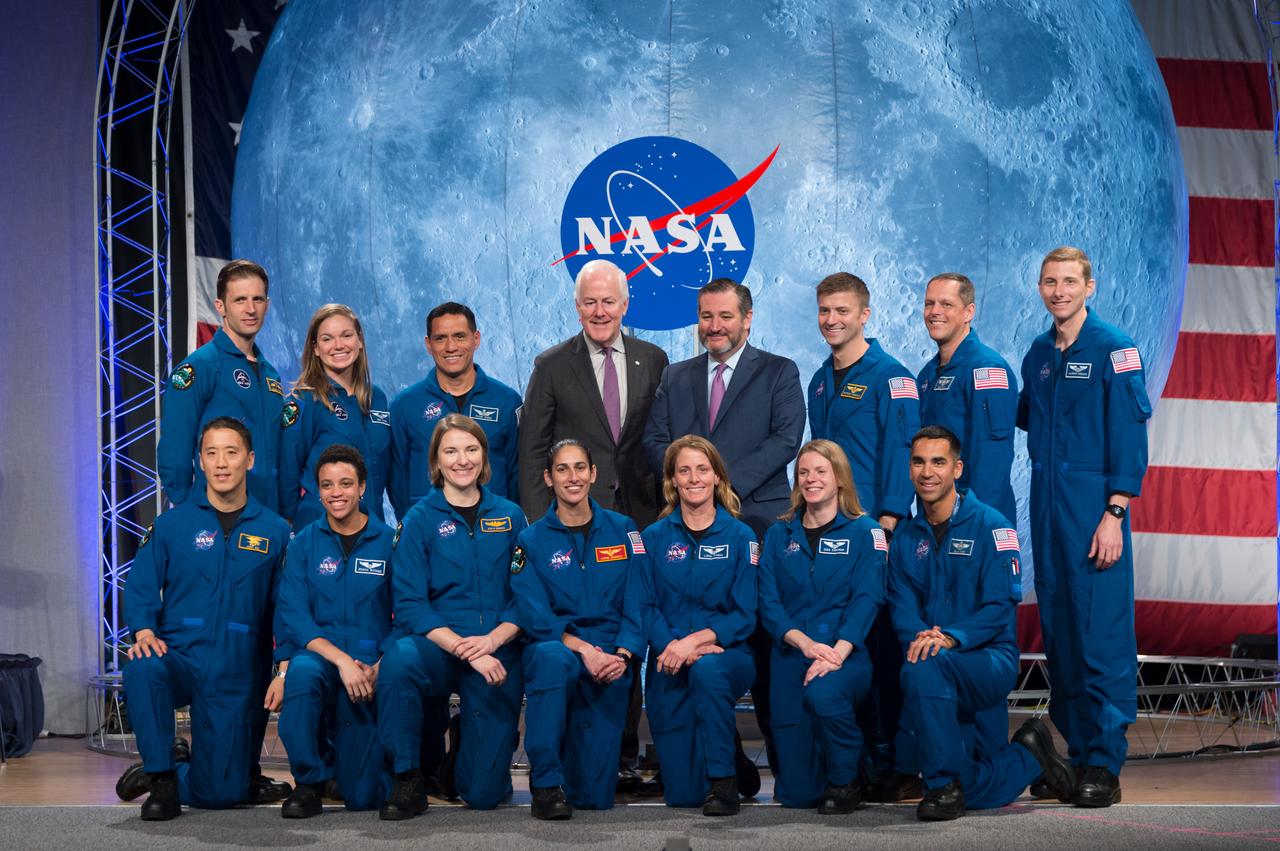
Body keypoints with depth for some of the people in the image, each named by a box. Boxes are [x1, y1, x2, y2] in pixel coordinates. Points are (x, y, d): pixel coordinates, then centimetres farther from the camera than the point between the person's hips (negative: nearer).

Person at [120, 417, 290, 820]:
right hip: (179, 656, -1)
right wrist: (144, 631, -18)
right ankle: (161, 778, -16)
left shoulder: (274, 531, 4)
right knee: (142, 670, -37)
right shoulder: (172, 524, 3)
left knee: (222, 790, -3)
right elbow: (141, 587, 2)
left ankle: (173, 774, 34)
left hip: (235, 673, 1)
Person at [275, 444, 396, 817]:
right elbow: (294, 616, -6)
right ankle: (309, 781, -17)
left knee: (364, 796, -5)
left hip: (372, 666, 0)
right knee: (302, 670, -39)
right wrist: (342, 660, -19)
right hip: (320, 656, 0)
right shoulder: (304, 543, 3)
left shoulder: (389, 541, 1)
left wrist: (377, 668, -15)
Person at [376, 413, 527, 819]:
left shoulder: (510, 516, 8)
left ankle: (465, 735, 32)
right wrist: (463, 649, -20)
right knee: (399, 659, -39)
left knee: (484, 792, -5)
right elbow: (409, 602, -7)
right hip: (437, 647, -1)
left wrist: (492, 639, -15)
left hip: (497, 653, 1)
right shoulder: (420, 519, 1)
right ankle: (408, 778, -18)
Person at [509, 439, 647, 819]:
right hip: (555, 650, -1)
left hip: (610, 662, 1)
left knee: (596, 795, -8)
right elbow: (534, 617, -7)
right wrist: (582, 648, -23)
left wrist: (622, 654, -17)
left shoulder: (623, 530, 8)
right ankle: (546, 782, -28)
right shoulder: (531, 541, 4)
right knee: (551, 656, -41)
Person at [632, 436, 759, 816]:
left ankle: (724, 778, -25)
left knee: (707, 669, -39)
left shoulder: (740, 537, 2)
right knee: (681, 792, -6)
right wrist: (674, 645, -20)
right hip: (669, 669, 1)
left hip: (728, 657, -1)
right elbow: (644, 607, -1)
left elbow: (745, 615, -5)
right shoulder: (653, 538, 6)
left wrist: (697, 640, -21)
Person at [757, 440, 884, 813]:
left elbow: (867, 599, -7)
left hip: (847, 655, -3)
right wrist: (805, 642, -16)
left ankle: (846, 782, -13)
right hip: (791, 656, 3)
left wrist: (836, 652, -23)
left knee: (823, 692, -39)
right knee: (795, 792, -4)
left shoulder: (865, 532, 3)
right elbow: (769, 601, 3)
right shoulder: (779, 535, 13)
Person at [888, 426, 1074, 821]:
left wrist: (949, 638, -30)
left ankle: (945, 784, -20)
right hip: (943, 671, 5)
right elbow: (902, 610, 1)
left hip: (991, 659, -5)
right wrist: (920, 637, -22)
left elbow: (1001, 605, -15)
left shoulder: (990, 525, -6)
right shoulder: (906, 537, 9)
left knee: (922, 671, -37)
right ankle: (1029, 756, 27)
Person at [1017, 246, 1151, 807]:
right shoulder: (1038, 354, 14)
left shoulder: (1113, 349, -5)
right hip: (1046, 505, 6)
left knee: (1102, 632, -8)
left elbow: (1129, 435, -10)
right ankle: (1073, 753, 15)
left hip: (1093, 507, -6)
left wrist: (1113, 513, -16)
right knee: (1057, 630, 8)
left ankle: (1104, 765, -5)